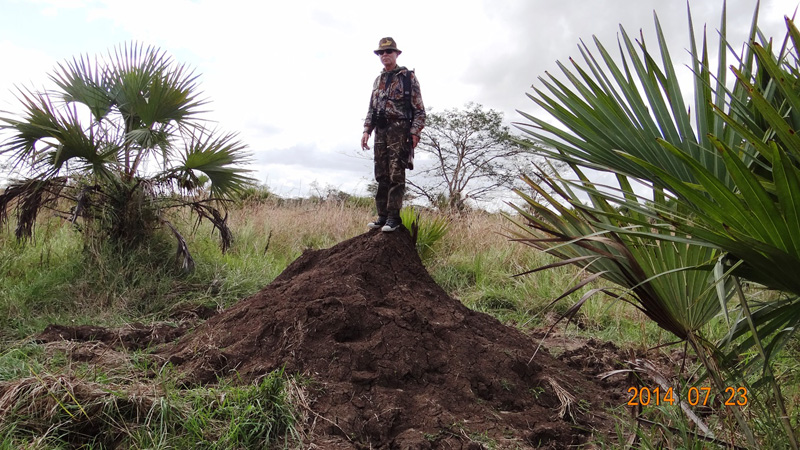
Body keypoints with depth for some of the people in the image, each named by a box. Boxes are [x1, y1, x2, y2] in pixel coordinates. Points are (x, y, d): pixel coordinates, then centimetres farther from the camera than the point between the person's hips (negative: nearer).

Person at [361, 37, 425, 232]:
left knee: (396, 174, -9)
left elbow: (419, 108, -3)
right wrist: (366, 130, 9)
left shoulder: (408, 76, 3)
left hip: (399, 129, -6)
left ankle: (394, 216, -7)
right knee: (382, 175, 5)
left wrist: (415, 132, -13)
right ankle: (382, 215, 11)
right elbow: (371, 108, 21)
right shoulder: (378, 80, 21)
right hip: (380, 131, 6)